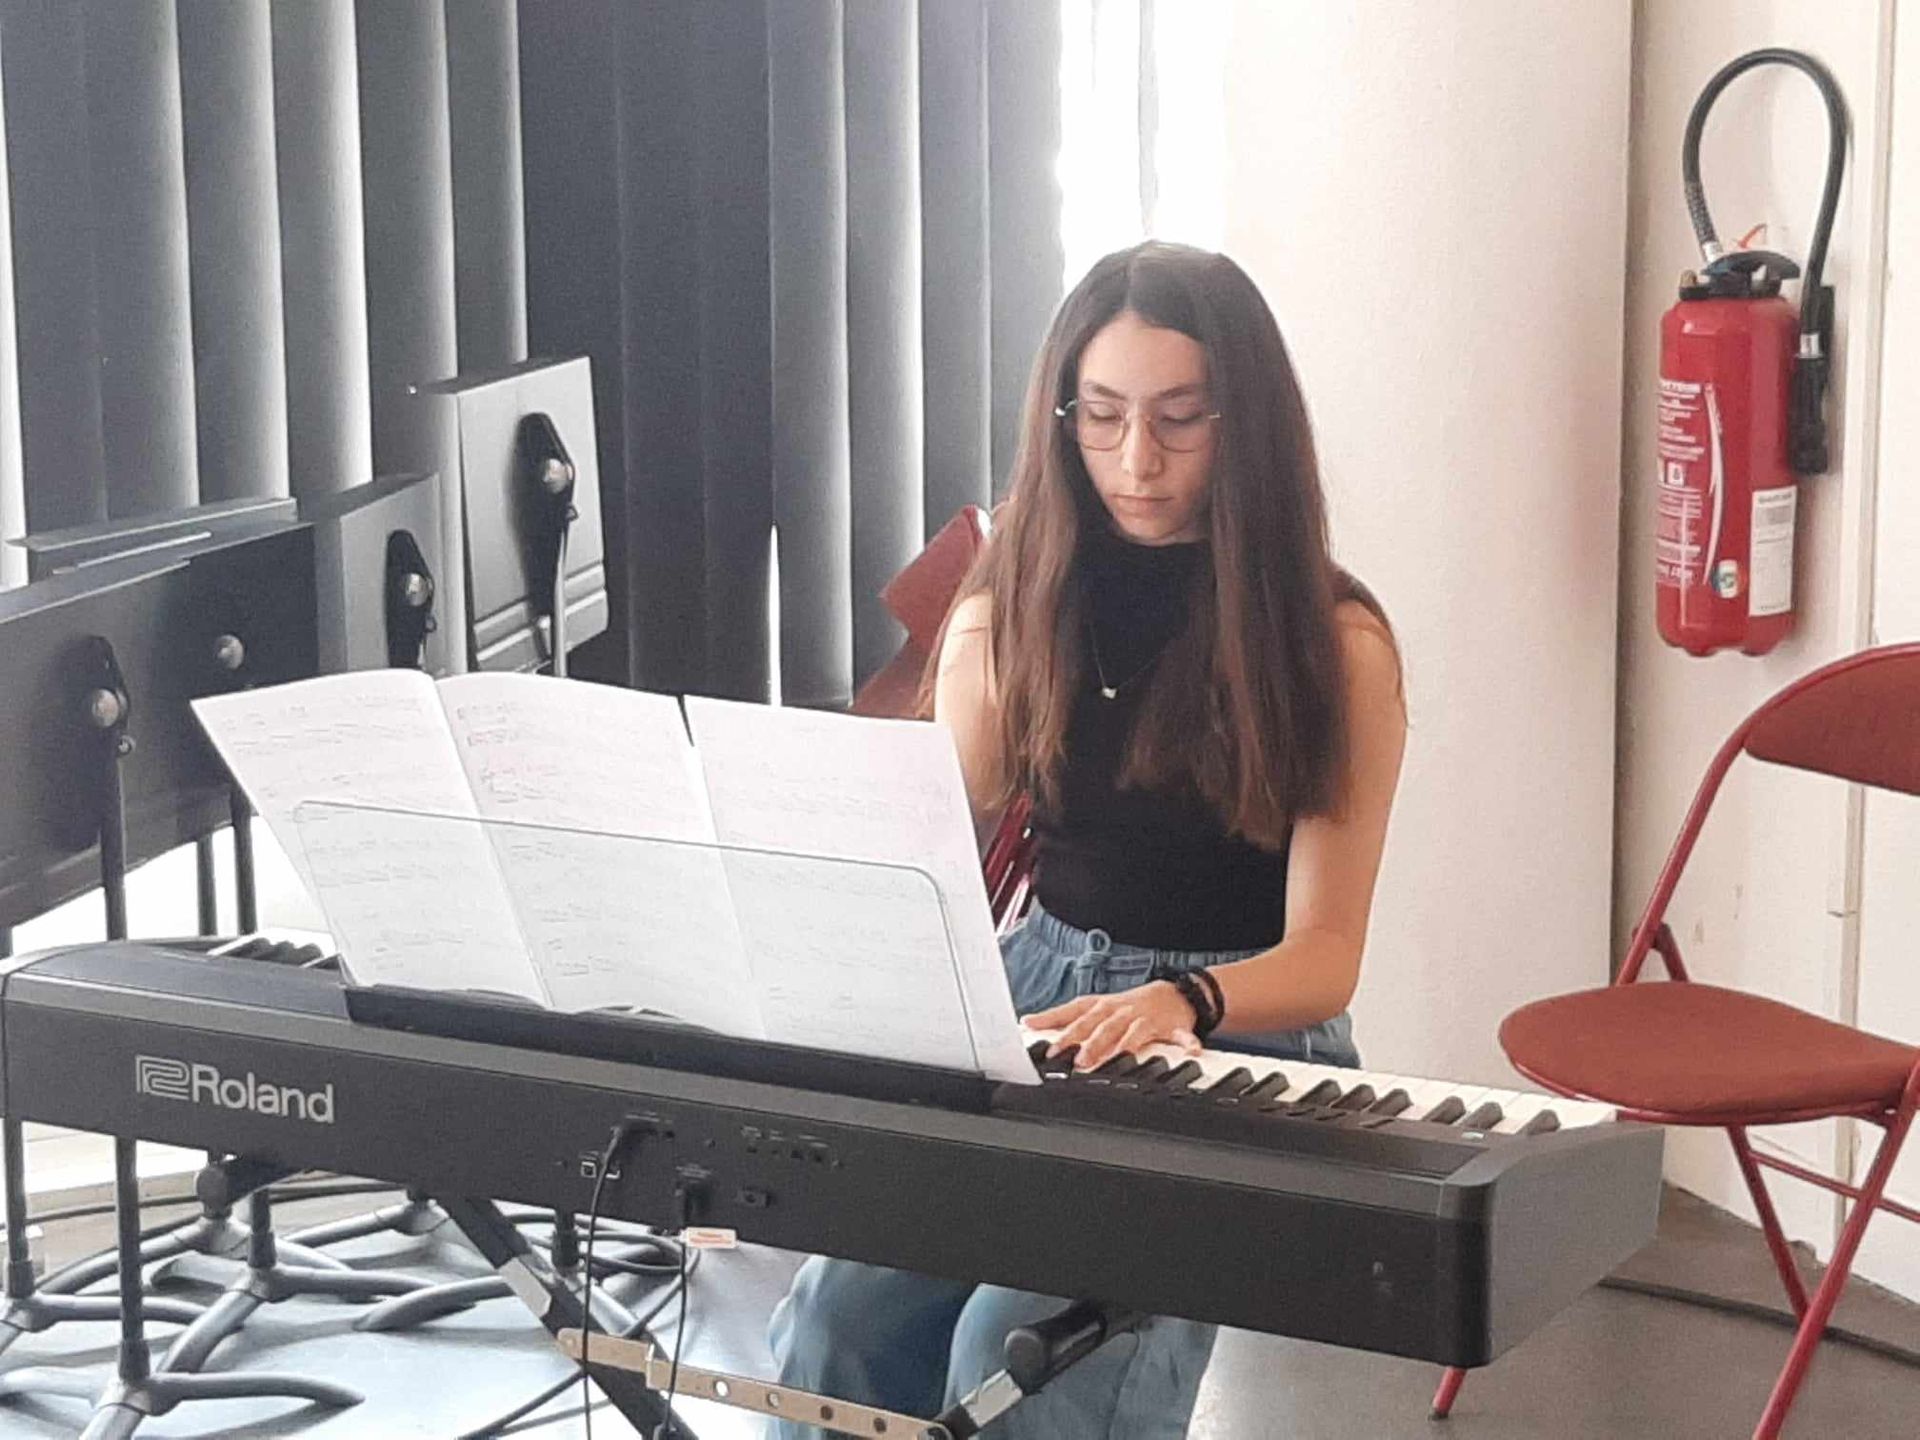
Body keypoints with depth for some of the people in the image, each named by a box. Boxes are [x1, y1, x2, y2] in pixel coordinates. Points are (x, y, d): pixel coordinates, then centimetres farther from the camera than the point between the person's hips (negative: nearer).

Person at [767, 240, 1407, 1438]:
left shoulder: (1335, 646, -5)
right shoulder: (1007, 615, 6)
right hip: (1036, 1024, 3)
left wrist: (1180, 1003, -31)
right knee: (835, 1324, -23)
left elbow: (1322, 958, -9)